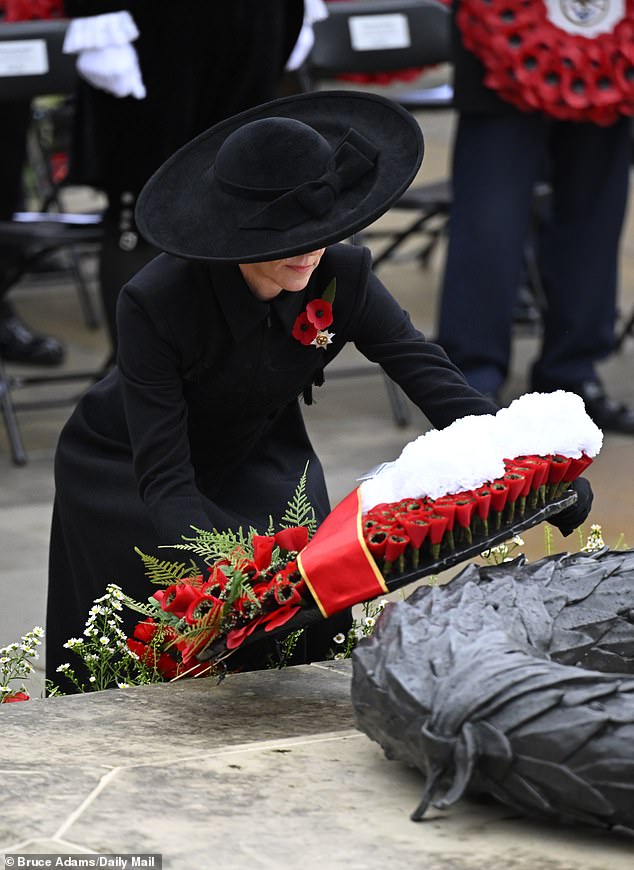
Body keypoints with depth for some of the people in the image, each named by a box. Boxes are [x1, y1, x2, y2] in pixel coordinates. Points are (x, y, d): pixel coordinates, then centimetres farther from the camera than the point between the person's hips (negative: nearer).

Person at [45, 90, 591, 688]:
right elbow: (163, 475, -37)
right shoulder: (154, 303, -36)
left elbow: (433, 380, -28)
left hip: (258, 458, 4)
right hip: (123, 475, -4)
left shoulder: (342, 276, -25)